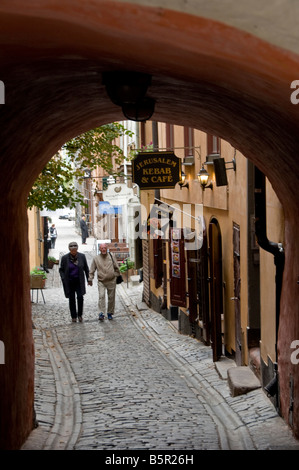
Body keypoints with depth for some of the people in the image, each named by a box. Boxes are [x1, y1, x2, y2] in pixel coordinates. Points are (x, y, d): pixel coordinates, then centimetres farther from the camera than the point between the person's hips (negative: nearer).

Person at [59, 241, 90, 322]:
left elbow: (86, 268, 9)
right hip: (69, 282, 0)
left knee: (80, 297, -12)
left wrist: (88, 279, 7)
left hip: (79, 281, 0)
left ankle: (80, 314, 6)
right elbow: (61, 270, 4)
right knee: (71, 299, 2)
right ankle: (73, 316, 13)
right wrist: (63, 279, -10)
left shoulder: (82, 256, -1)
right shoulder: (65, 258, -4)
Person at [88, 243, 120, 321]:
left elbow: (116, 267, 12)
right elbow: (92, 270, 7)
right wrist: (90, 279, 5)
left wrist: (117, 276, 15)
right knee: (101, 296, -15)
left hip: (111, 281, 1)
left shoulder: (112, 256, 2)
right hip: (101, 281, -1)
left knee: (111, 297, 5)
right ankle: (101, 313, -17)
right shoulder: (96, 258, 1)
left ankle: (110, 313, 18)